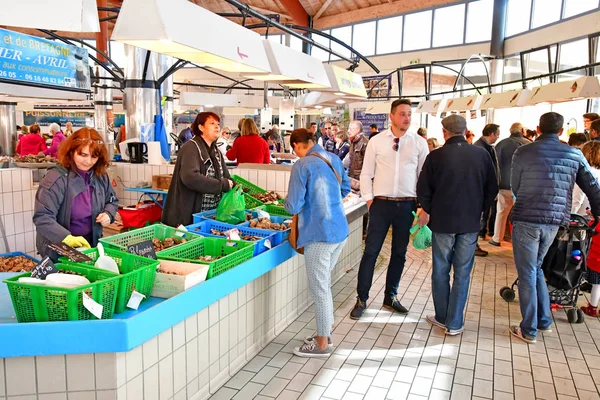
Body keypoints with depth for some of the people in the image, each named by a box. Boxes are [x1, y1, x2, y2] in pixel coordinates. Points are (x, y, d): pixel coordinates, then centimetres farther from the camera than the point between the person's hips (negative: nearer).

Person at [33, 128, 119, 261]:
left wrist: (108, 214, -9)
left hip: (90, 246, 5)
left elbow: (112, 201, 14)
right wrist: (67, 238, -36)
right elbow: (42, 217, -24)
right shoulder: (56, 178, -20)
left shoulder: (101, 176, -3)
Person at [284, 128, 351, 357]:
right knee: (324, 284, 22)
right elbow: (345, 189, 22)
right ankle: (325, 331, 35)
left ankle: (322, 344, 20)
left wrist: (287, 201, 6)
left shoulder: (302, 165, -14)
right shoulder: (333, 159, 7)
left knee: (319, 289, 6)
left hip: (319, 235, -8)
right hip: (340, 231, 8)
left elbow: (293, 207, -15)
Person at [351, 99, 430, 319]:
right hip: (381, 203, -1)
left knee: (399, 253, 12)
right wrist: (369, 200, -3)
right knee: (371, 252, 0)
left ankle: (390, 297, 29)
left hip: (407, 205, 2)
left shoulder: (419, 143, 2)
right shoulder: (376, 141, 0)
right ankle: (361, 299, 13)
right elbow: (366, 173, 4)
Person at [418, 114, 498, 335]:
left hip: (442, 222, -2)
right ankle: (455, 323, 15)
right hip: (470, 223, 2)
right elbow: (492, 189, 4)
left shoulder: (436, 156, -10)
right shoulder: (482, 155, -3)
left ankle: (442, 317, 23)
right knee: (462, 273, 9)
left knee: (441, 271, 13)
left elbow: (423, 192, -6)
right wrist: (478, 210, 15)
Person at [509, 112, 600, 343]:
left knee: (527, 274, 5)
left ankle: (529, 330, 13)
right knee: (536, 268, 22)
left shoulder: (523, 153, -5)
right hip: (554, 222, 4)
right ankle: (544, 320, 29)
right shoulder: (575, 155, 5)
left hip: (526, 220, -4)